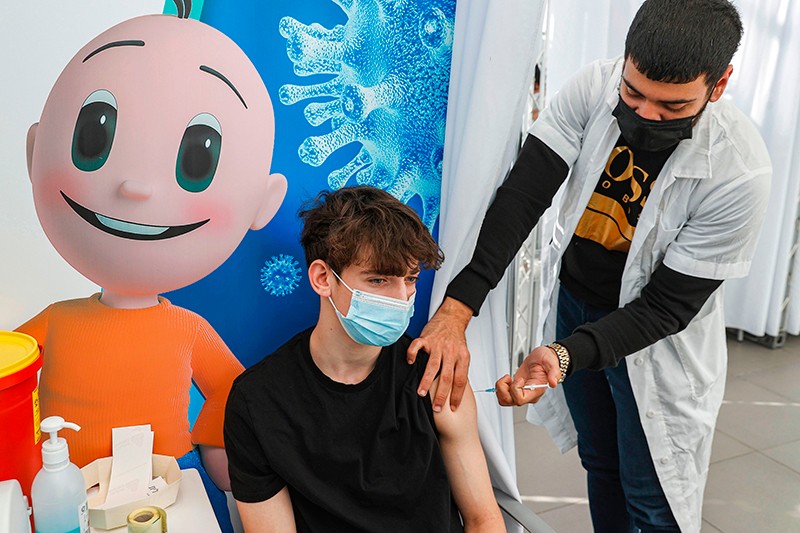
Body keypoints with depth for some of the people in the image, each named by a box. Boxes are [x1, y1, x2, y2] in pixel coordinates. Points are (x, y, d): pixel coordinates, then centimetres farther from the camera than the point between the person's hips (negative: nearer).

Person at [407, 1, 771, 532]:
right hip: (572, 302, 3)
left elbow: (667, 307, -24)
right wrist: (457, 309, -36)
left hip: (652, 333, -3)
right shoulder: (594, 88, -21)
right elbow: (522, 197, -25)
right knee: (599, 462, 23)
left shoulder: (740, 170, -28)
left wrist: (565, 357, -38)